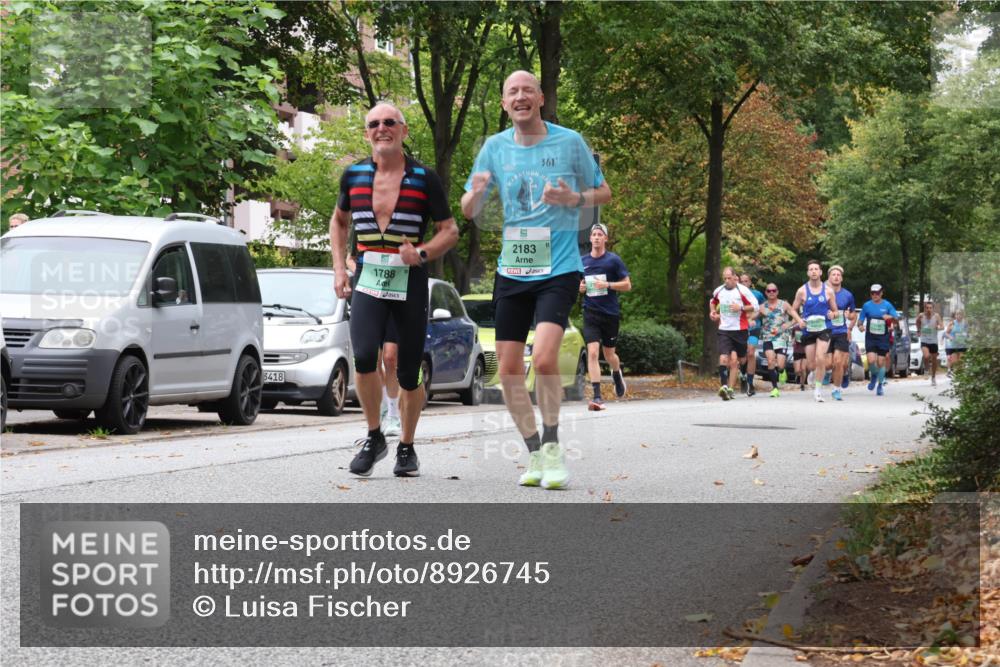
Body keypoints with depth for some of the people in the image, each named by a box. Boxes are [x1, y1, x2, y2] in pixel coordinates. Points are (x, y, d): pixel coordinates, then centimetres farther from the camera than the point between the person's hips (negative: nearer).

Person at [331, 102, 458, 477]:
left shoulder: (424, 179, -2)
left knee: (409, 373, 3)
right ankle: (374, 437, 0)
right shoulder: (354, 176, 5)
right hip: (367, 281, 1)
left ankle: (406, 447, 24)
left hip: (410, 282, -1)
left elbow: (450, 231, 4)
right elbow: (339, 221, 23)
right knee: (364, 357, -20)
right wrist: (339, 267, 11)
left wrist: (423, 252, -16)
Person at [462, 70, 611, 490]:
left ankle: (552, 446, -2)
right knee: (508, 369, 3)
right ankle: (535, 455, 18)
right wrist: (476, 192, -13)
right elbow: (468, 212, 10)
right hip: (511, 273, 4)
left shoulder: (569, 142, -2)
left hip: (559, 270, -4)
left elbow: (604, 193, 9)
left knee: (544, 358, -21)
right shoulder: (495, 148, 5)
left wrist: (573, 198, -12)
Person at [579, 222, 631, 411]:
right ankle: (597, 397, -17)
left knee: (609, 354, 11)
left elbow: (627, 285, -2)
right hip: (591, 312, 1)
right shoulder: (582, 261, 8)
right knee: (592, 352, -14)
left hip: (611, 313, -1)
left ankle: (617, 374, 48)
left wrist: (608, 285, -16)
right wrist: (579, 287, -2)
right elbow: (576, 283, 22)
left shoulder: (613, 260, -2)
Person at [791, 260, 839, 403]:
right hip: (808, 330, 1)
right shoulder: (802, 291, 1)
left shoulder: (828, 291, 2)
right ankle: (814, 373, 43)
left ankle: (818, 389, -9)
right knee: (811, 364, 5)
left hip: (824, 328, -1)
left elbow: (835, 311, 12)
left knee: (820, 358, -20)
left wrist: (832, 314, -12)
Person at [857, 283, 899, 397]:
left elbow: (897, 318, 0)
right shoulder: (867, 305, 5)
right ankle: (873, 376, 14)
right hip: (870, 337, 0)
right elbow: (860, 319, 9)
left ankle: (880, 385, 17)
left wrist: (890, 317, -22)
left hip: (883, 338, 0)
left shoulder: (887, 305, 2)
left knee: (881, 362, 1)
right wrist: (860, 325, -14)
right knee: (871, 360, -17)